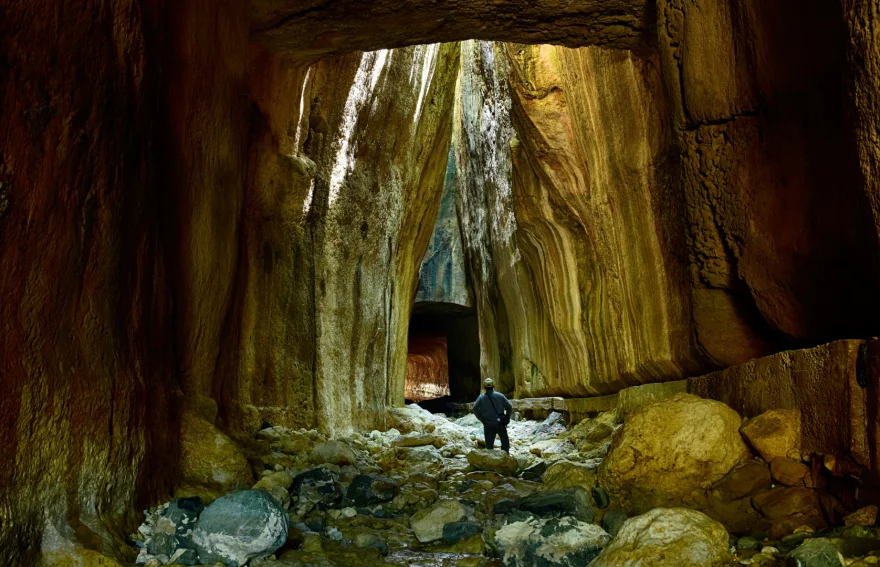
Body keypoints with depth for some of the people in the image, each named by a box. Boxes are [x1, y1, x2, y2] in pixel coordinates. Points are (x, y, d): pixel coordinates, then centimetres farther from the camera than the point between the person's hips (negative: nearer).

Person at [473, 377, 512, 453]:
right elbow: (509, 407, -3)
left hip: (488, 425, 0)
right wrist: (507, 418, 9)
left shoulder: (481, 398, -3)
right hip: (500, 424, 1)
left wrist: (482, 419, -5)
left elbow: (475, 409, -15)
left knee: (489, 444, 7)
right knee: (505, 442, 19)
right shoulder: (500, 396, -1)